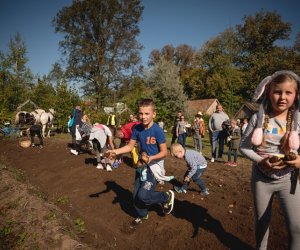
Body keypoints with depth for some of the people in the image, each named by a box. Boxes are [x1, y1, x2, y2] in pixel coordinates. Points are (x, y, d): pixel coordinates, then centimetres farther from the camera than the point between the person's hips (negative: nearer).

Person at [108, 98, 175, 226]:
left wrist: (150, 158, -31)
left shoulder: (157, 130, -21)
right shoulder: (137, 128, -6)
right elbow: (130, 146, 2)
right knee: (136, 195, 14)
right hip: (142, 166, 6)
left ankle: (167, 196, 12)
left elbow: (164, 152, -17)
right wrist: (115, 151, -11)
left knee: (143, 195, -15)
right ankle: (142, 215, 44)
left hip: (155, 167, -6)